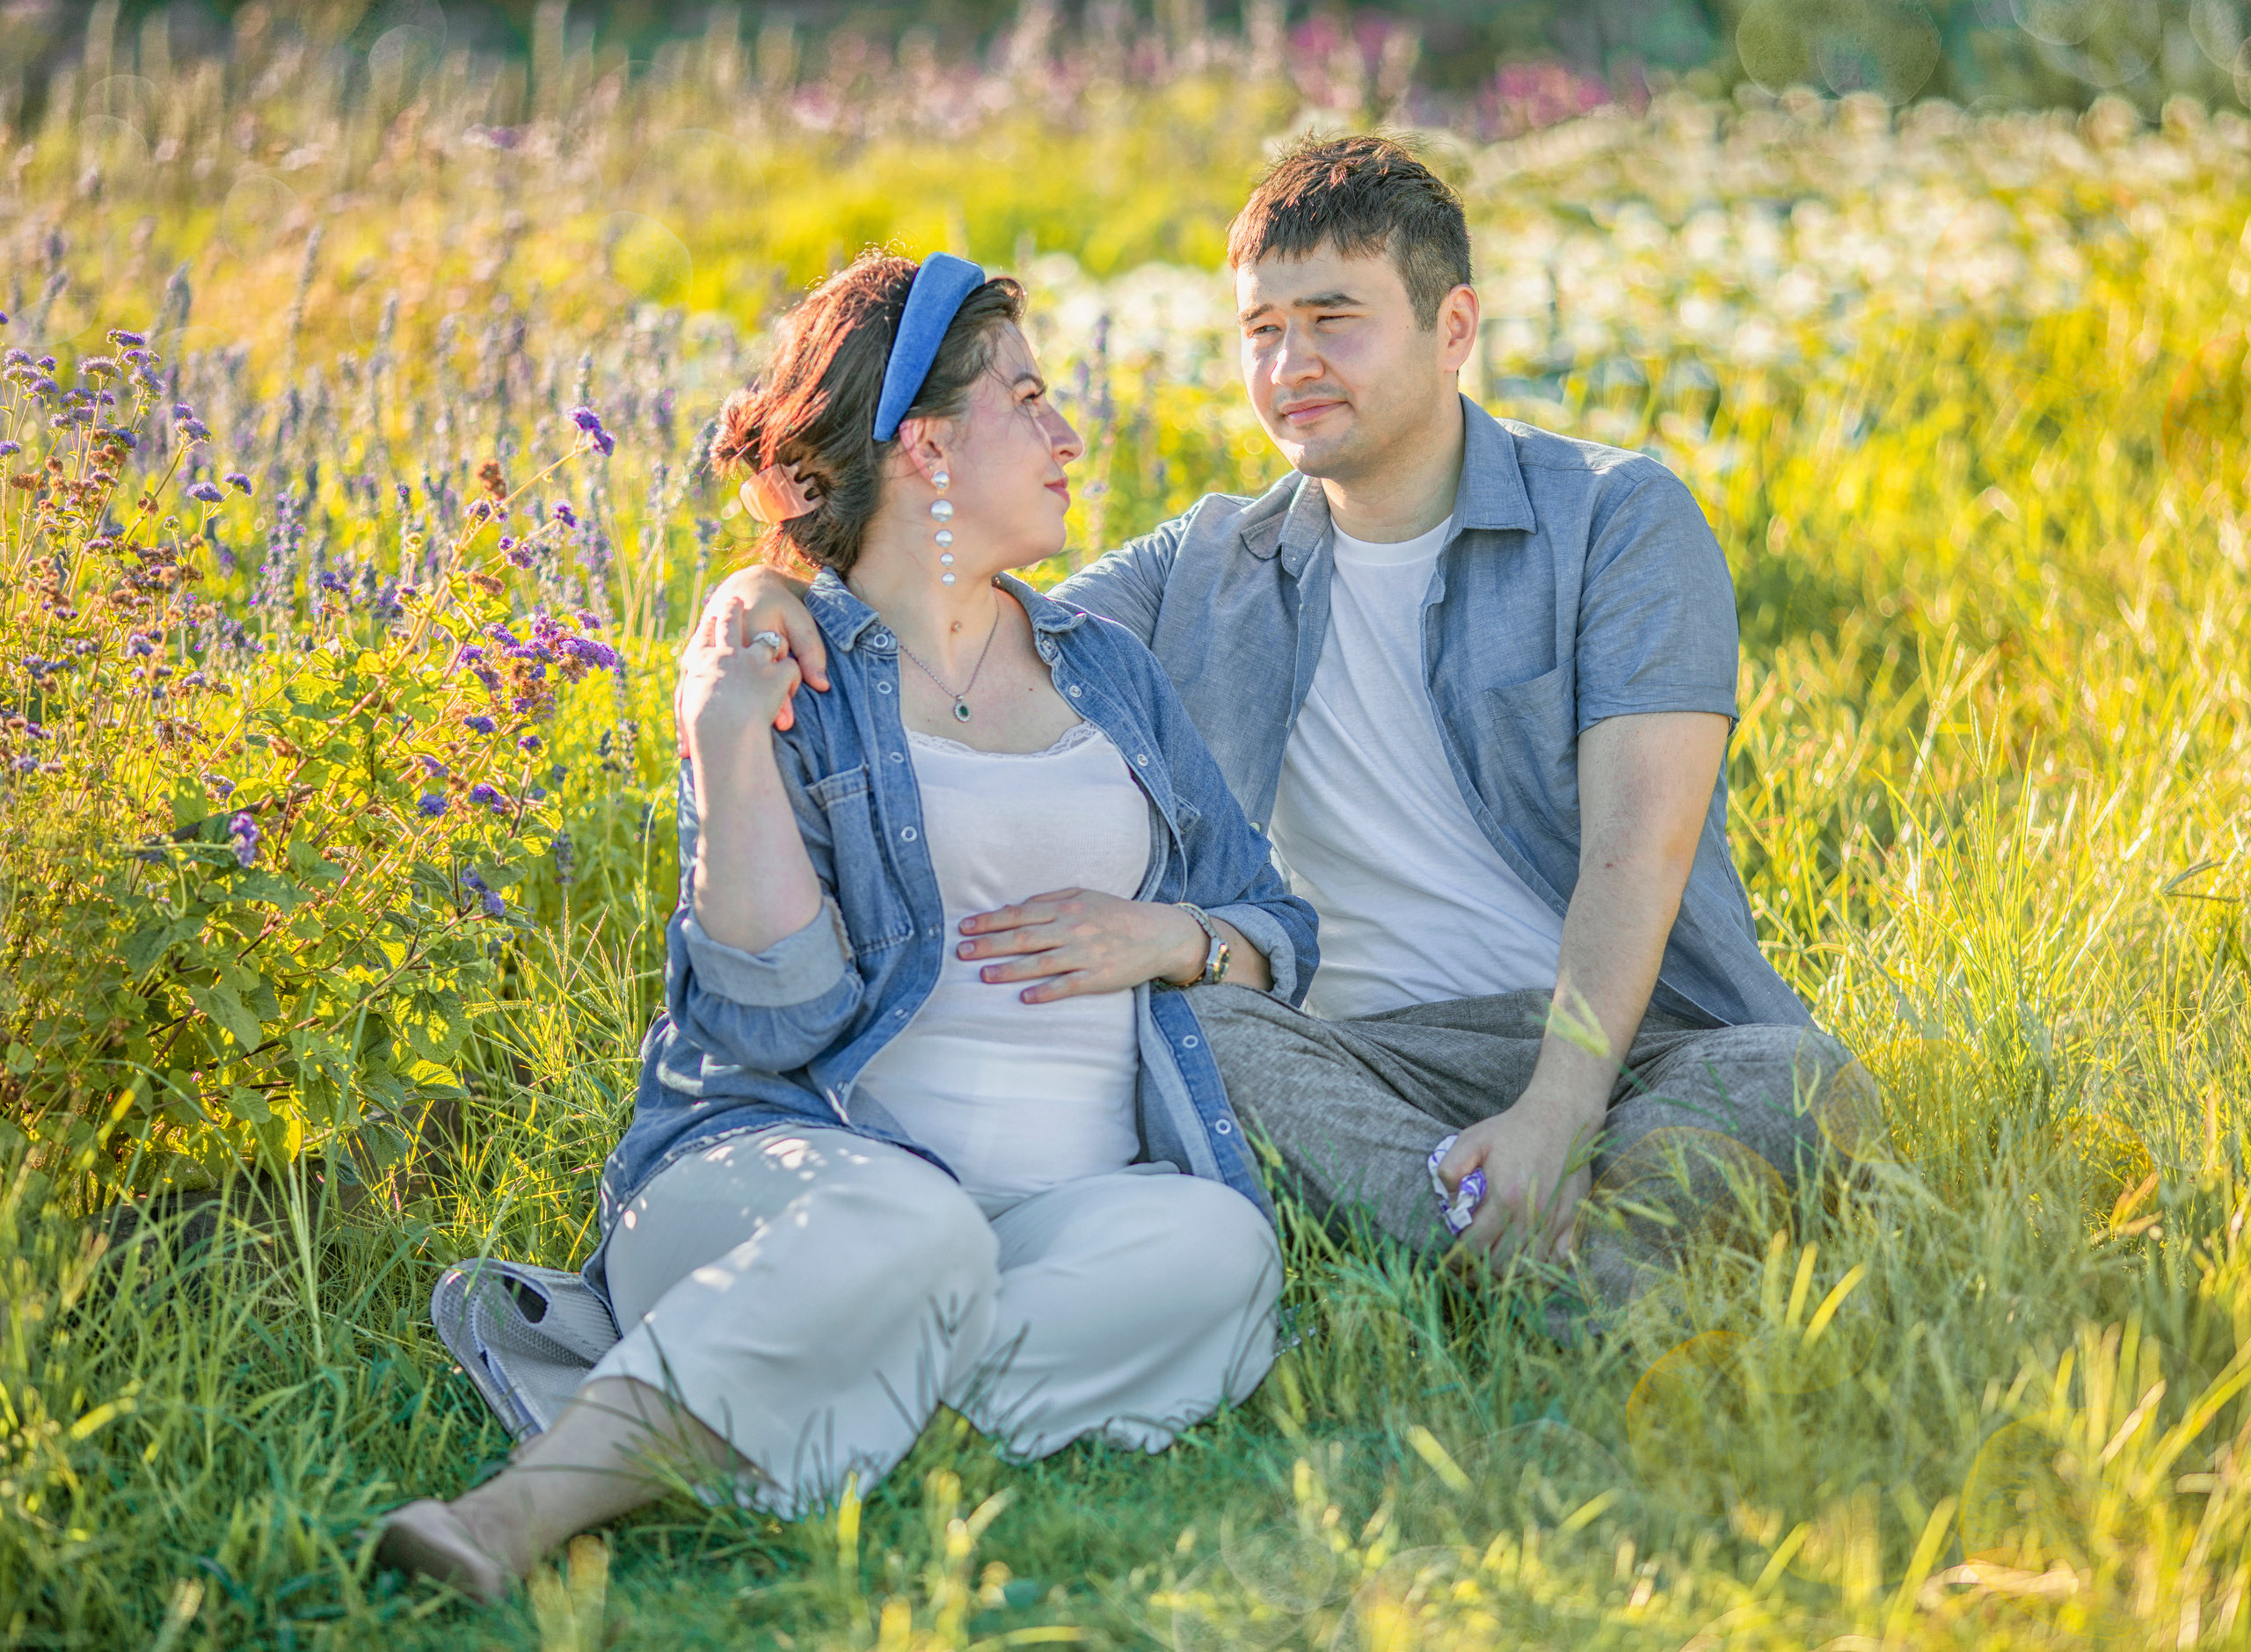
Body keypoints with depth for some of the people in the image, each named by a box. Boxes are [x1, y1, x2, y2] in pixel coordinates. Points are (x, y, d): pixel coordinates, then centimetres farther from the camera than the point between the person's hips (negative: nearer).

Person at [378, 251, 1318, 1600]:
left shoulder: (1108, 669, 22)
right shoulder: (778, 672, 5)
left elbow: (1281, 929, 25)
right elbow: (779, 1019, -8)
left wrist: (1172, 939, 4)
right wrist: (728, 747, -14)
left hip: (1070, 1199, 4)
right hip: (795, 1170, -4)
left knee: (1215, 1242, -32)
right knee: (910, 1225, -39)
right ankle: (538, 1503, -45)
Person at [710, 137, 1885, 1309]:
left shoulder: (1620, 519, 1)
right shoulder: (1212, 571, 14)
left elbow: (1637, 845, -11)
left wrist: (1559, 1105, -26)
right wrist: (778, 593, -14)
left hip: (1633, 1044, -2)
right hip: (1380, 1057, 2)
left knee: (1805, 1081, -33)